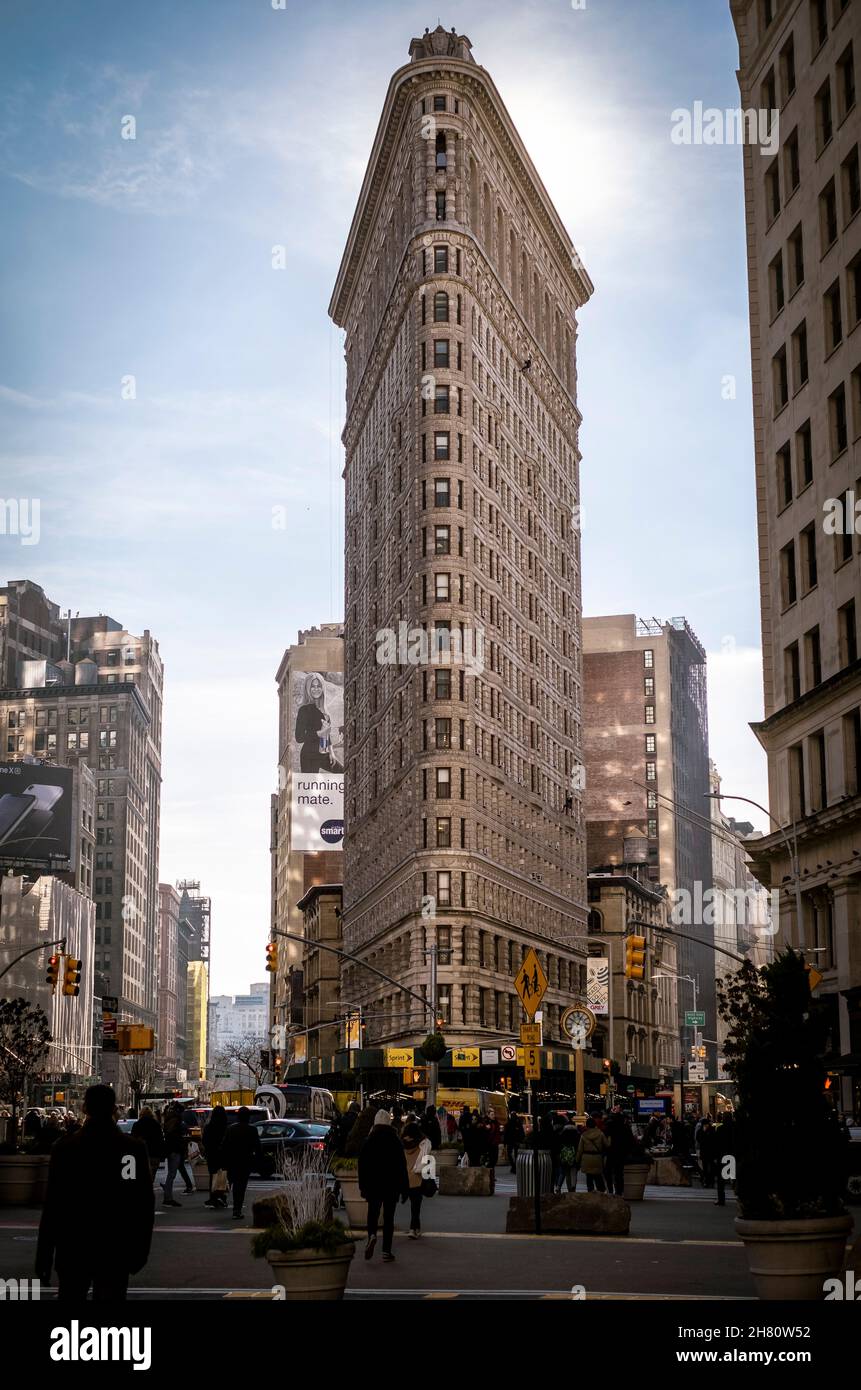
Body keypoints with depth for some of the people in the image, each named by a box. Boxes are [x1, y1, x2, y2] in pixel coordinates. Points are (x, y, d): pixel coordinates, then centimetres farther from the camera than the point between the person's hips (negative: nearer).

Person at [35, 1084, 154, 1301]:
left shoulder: (64, 1147, -8)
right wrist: (141, 1249, 8)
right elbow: (145, 1204, -3)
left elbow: (52, 1206, -7)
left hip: (73, 1249, 0)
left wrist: (43, 1258, -1)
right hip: (116, 1250, 0)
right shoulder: (135, 1148, -7)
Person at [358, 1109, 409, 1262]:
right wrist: (404, 1189, 2)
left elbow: (362, 1166, 1)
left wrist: (363, 1187, 8)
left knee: (373, 1213, 9)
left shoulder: (368, 1142, -2)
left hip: (373, 1186, 0)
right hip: (391, 1186, 0)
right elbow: (402, 1167, -3)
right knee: (388, 1217, 6)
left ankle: (372, 1235, -21)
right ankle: (386, 1251, 3)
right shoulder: (395, 1142, -4)